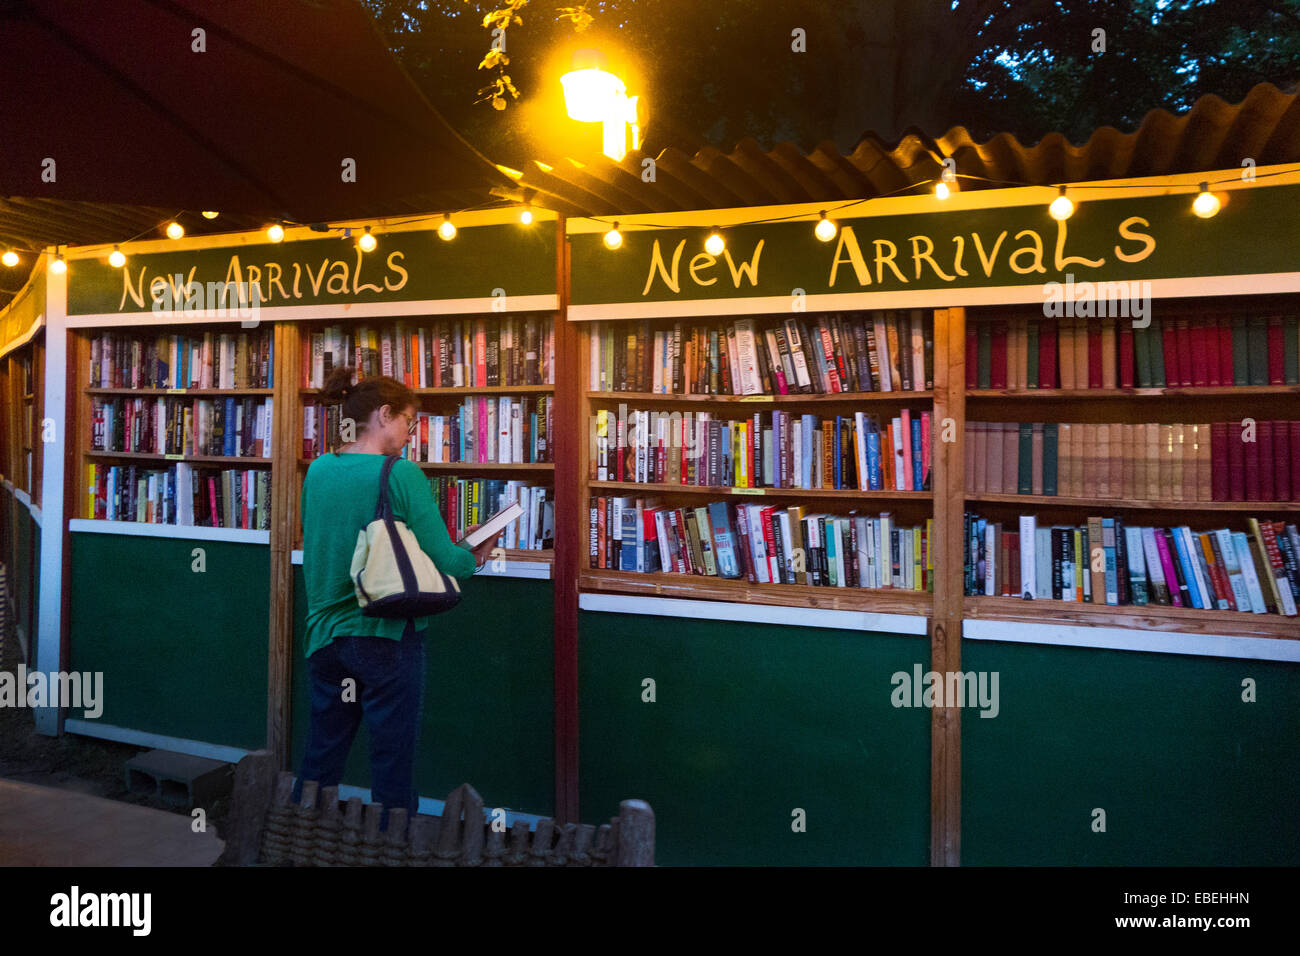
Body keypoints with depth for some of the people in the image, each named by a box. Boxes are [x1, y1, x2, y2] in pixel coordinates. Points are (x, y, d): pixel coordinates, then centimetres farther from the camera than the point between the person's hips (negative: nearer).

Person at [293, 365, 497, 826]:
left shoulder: (318, 471, 4)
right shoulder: (401, 475, -15)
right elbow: (444, 562, -15)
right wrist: (475, 557, 7)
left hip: (325, 635, 6)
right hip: (387, 638, -6)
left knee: (318, 765, 19)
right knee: (392, 771, 7)